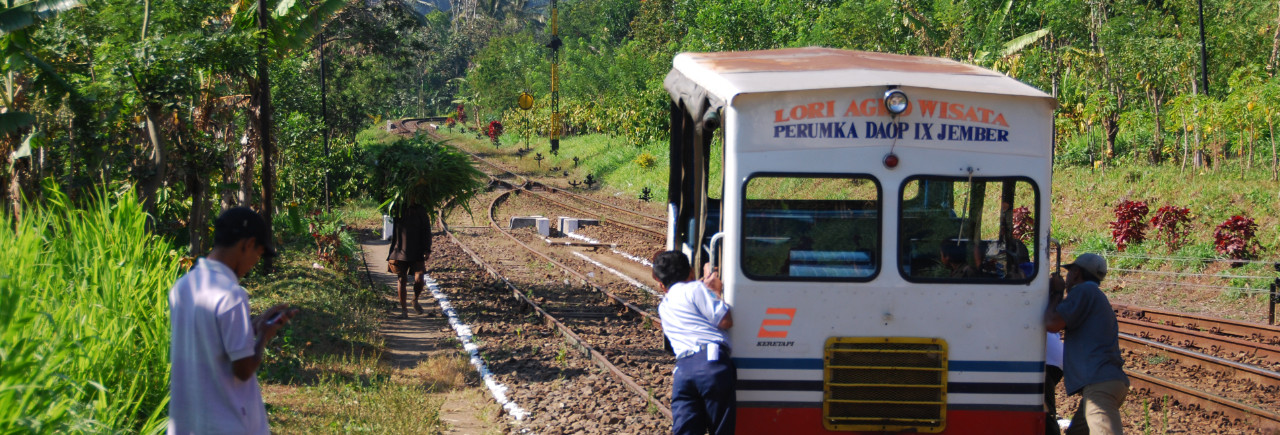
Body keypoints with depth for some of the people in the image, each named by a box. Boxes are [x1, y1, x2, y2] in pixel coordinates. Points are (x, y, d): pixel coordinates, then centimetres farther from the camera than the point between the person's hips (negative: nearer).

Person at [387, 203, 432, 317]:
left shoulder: (421, 211, -2)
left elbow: (426, 231, -1)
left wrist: (427, 250, -9)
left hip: (416, 252, -1)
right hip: (400, 251, 1)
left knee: (418, 279, -10)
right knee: (401, 279, 1)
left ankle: (415, 300, 20)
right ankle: (403, 309, 11)